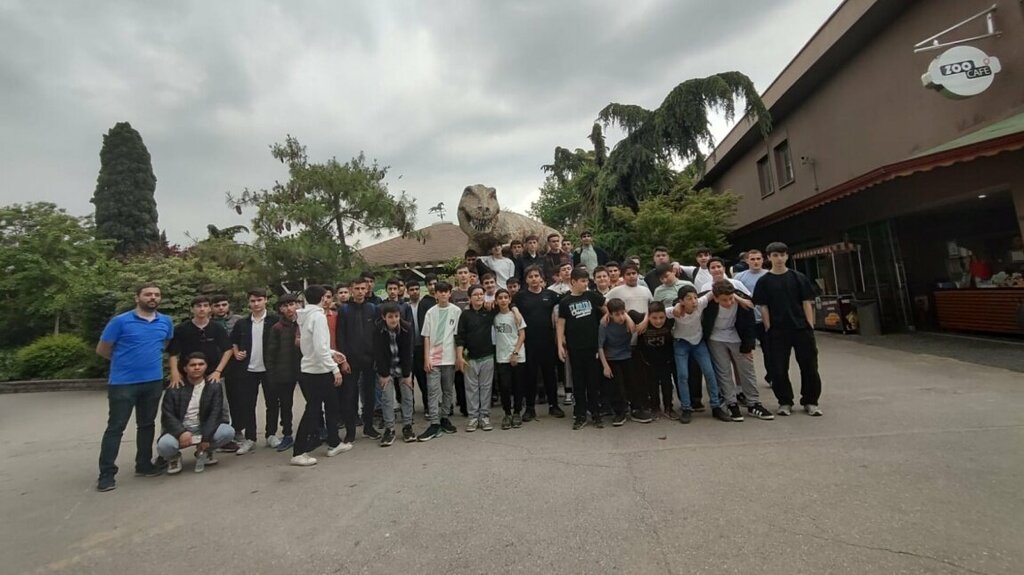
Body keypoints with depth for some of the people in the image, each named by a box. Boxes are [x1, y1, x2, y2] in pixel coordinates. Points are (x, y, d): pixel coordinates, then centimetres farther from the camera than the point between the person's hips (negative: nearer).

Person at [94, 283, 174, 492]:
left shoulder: (166, 322, 4)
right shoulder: (120, 321, -9)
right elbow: (102, 350, 0)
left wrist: (151, 357, 12)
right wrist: (124, 360, 9)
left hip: (153, 381, 4)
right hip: (123, 382, -4)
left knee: (147, 424, 13)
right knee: (115, 427, 1)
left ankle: (144, 464, 25)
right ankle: (106, 474, 10)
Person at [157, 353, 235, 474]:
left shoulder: (214, 386, -3)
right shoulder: (175, 388, -3)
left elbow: (215, 414, -9)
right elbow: (167, 415, -8)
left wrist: (206, 437, -20)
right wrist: (181, 432, -26)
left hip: (204, 429, 1)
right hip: (180, 430, 0)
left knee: (228, 432, -27)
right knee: (164, 445, -32)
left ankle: (204, 452, 5)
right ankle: (174, 457, 7)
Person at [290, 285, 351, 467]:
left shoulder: (304, 316, 8)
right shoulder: (318, 316, -18)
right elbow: (320, 348, -24)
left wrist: (332, 353, 13)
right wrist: (335, 369, -21)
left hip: (309, 369, 9)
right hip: (318, 371, -9)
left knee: (332, 405, 17)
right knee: (312, 410, 0)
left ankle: (334, 443, 27)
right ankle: (298, 453, 9)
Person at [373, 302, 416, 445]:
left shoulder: (407, 327, -17)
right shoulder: (378, 329, -19)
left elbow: (408, 352, -14)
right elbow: (378, 353, -15)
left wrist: (407, 374, -13)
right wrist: (383, 374, -15)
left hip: (403, 367, 1)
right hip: (386, 368, -1)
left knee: (408, 396, 0)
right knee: (387, 397, -6)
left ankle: (407, 427, 12)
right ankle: (389, 429, 5)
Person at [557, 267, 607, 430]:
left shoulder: (592, 296, 2)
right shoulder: (565, 302, -1)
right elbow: (560, 324, 0)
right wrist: (560, 345, -5)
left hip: (593, 346, 1)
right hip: (575, 348, -1)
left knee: (593, 381, 8)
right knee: (579, 382, 8)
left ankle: (596, 414, 20)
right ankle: (580, 415, 18)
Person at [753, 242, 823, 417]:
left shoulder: (799, 278, 5)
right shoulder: (764, 281, 1)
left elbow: (807, 304, 4)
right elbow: (763, 308, 0)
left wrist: (810, 328, -2)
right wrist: (769, 330, -5)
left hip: (801, 329, 1)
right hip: (777, 331, -1)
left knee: (809, 367, 5)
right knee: (779, 369, 2)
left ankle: (810, 401, 22)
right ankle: (785, 402, 18)